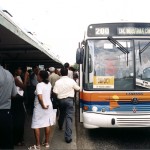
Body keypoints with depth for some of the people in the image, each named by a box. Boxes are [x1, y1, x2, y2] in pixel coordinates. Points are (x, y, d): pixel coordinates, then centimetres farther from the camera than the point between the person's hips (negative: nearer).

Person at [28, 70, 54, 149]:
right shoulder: (49, 84, 5)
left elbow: (40, 97, -27)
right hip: (49, 105, 8)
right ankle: (46, 143, 21)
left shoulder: (39, 85, -18)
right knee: (47, 124, 12)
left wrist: (43, 105, -17)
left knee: (36, 126, 1)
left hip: (39, 107, -8)